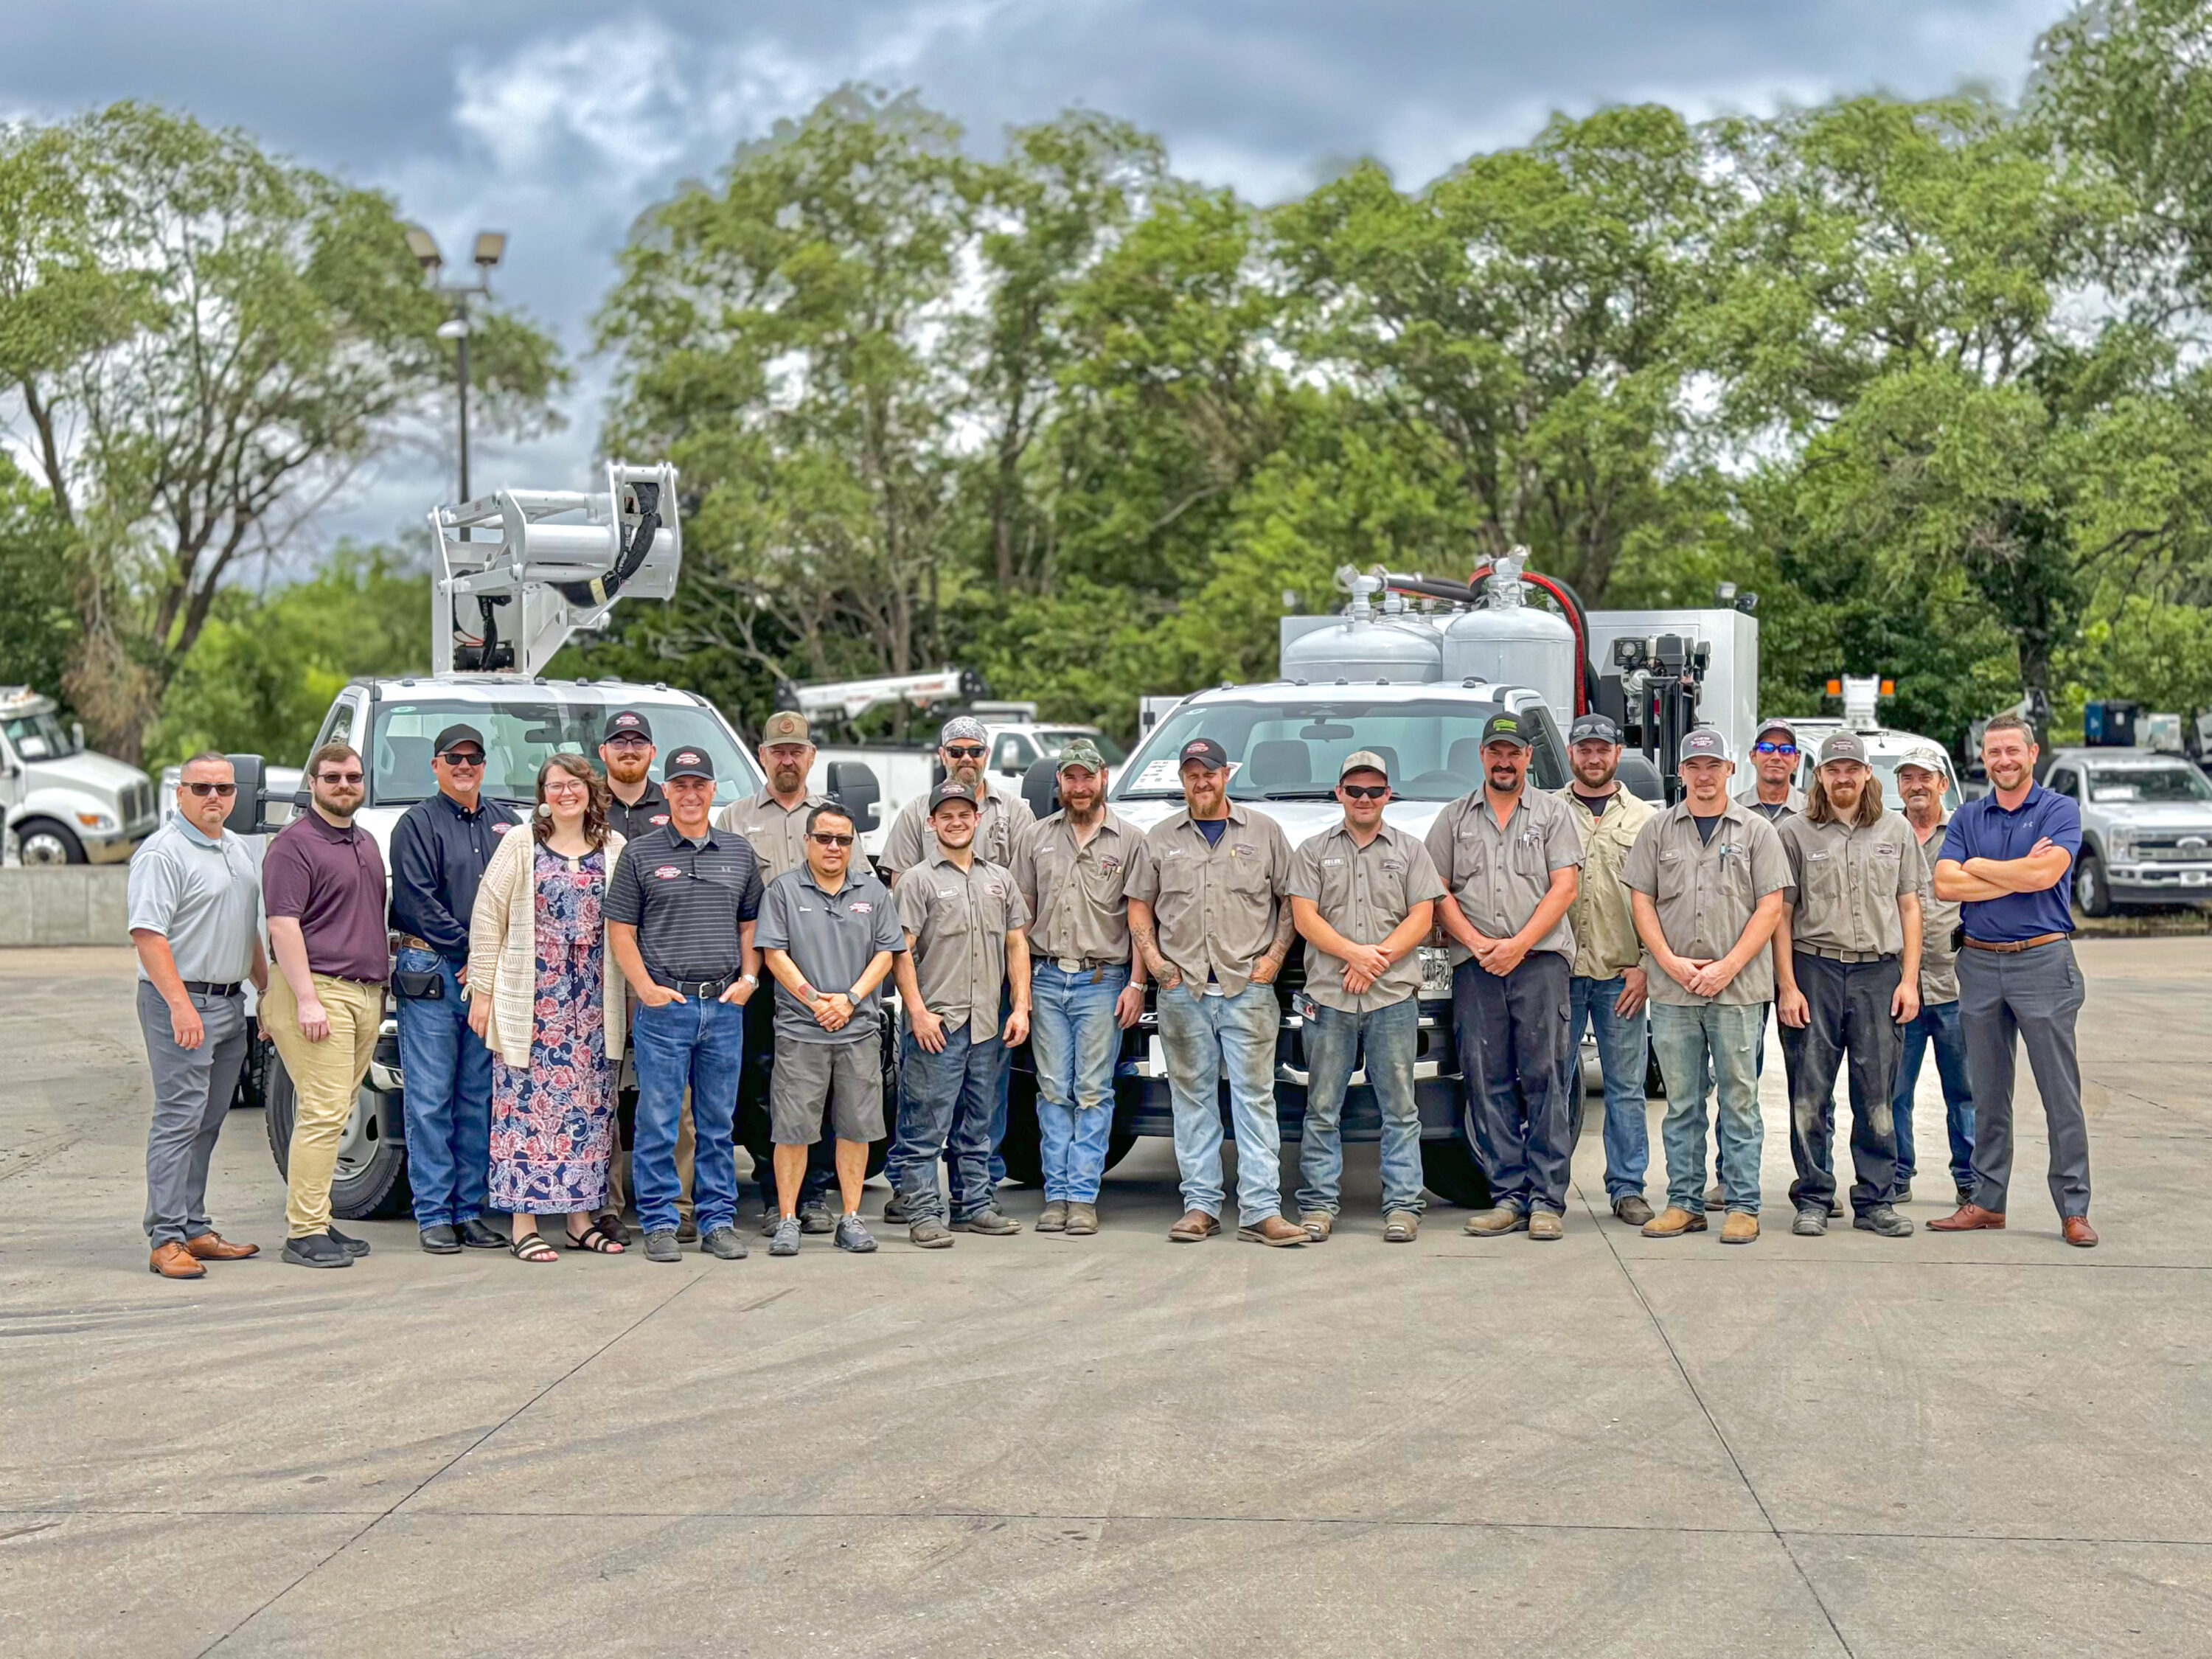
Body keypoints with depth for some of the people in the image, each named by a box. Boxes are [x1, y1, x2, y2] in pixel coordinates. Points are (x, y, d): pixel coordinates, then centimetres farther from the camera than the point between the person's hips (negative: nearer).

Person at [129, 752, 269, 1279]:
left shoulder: (236, 851, 17)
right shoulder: (163, 853, -10)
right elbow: (147, 934, -18)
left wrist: (267, 990, 21)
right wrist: (181, 1005, -25)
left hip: (230, 1003, 8)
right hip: (181, 1003, -8)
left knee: (206, 1122, 11)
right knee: (178, 1119, -10)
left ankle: (194, 1229, 16)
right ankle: (166, 1239, -9)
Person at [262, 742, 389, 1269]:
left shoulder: (366, 843, 20)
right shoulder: (294, 844, -7)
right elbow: (283, 926, -14)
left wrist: (381, 984, 21)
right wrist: (307, 999, -21)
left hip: (366, 993, 8)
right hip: (319, 990, -8)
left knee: (332, 1115, 10)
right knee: (323, 1113, -12)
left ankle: (318, 1222, 14)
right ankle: (305, 1232, -10)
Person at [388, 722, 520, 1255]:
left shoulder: (505, 823, 15)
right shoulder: (417, 824, 2)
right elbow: (419, 901, -7)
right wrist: (470, 951, -11)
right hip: (431, 971, -4)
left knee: (478, 1098, 6)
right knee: (431, 1099, -3)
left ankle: (470, 1210, 12)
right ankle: (433, 1214, 1)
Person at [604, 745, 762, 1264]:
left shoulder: (739, 852, 13)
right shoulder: (641, 854, 3)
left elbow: (750, 923, 17)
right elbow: (620, 930, 1)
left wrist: (749, 977, 3)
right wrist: (646, 988, -9)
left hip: (725, 1006, 3)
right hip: (664, 1005, -3)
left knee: (718, 1123, 8)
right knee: (658, 1121, -2)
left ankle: (718, 1221, 15)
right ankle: (659, 1224, 6)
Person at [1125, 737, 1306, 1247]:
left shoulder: (1264, 832, 9)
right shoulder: (1160, 839, 13)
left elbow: (1291, 899, 11)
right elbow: (1139, 906, 15)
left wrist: (1275, 957, -1)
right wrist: (1153, 960, 2)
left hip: (1248, 989, -2)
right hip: (1182, 990, 2)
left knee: (1255, 1096, -5)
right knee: (1192, 1098, 4)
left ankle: (1261, 1210, -7)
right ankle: (1200, 1205, 10)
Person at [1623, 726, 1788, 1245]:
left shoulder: (1756, 831, 5)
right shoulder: (1657, 830, 10)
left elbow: (1770, 907, -1)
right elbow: (1641, 900, 7)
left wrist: (1728, 967, -10)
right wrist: (1670, 961, -6)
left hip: (1739, 988, -2)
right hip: (1672, 988, 2)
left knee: (1739, 1099, 0)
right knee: (1681, 1101, 7)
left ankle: (1743, 1206, 5)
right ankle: (1684, 1202, 14)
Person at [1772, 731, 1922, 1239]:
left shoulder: (1896, 831, 12)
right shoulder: (1795, 831, 4)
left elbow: (1909, 908, 12)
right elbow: (1780, 914, 2)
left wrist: (1909, 980, 3)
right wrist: (1787, 986, -6)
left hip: (1878, 972, 2)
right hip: (1813, 970, -2)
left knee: (1877, 1097, 3)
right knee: (1810, 1096, 0)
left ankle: (1875, 1202, 10)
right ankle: (1812, 1201, 9)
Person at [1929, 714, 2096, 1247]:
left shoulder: (2060, 810, -1)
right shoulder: (1967, 817, 11)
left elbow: (2045, 874, -18)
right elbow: (1945, 884, -4)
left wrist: (1977, 865, -5)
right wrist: (2018, 872, -10)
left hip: (2043, 962, -4)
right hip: (1979, 963, 4)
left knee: (2061, 1092, -2)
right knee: (1988, 1093, 10)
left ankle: (2074, 1209, 2)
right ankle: (1986, 1201, 17)